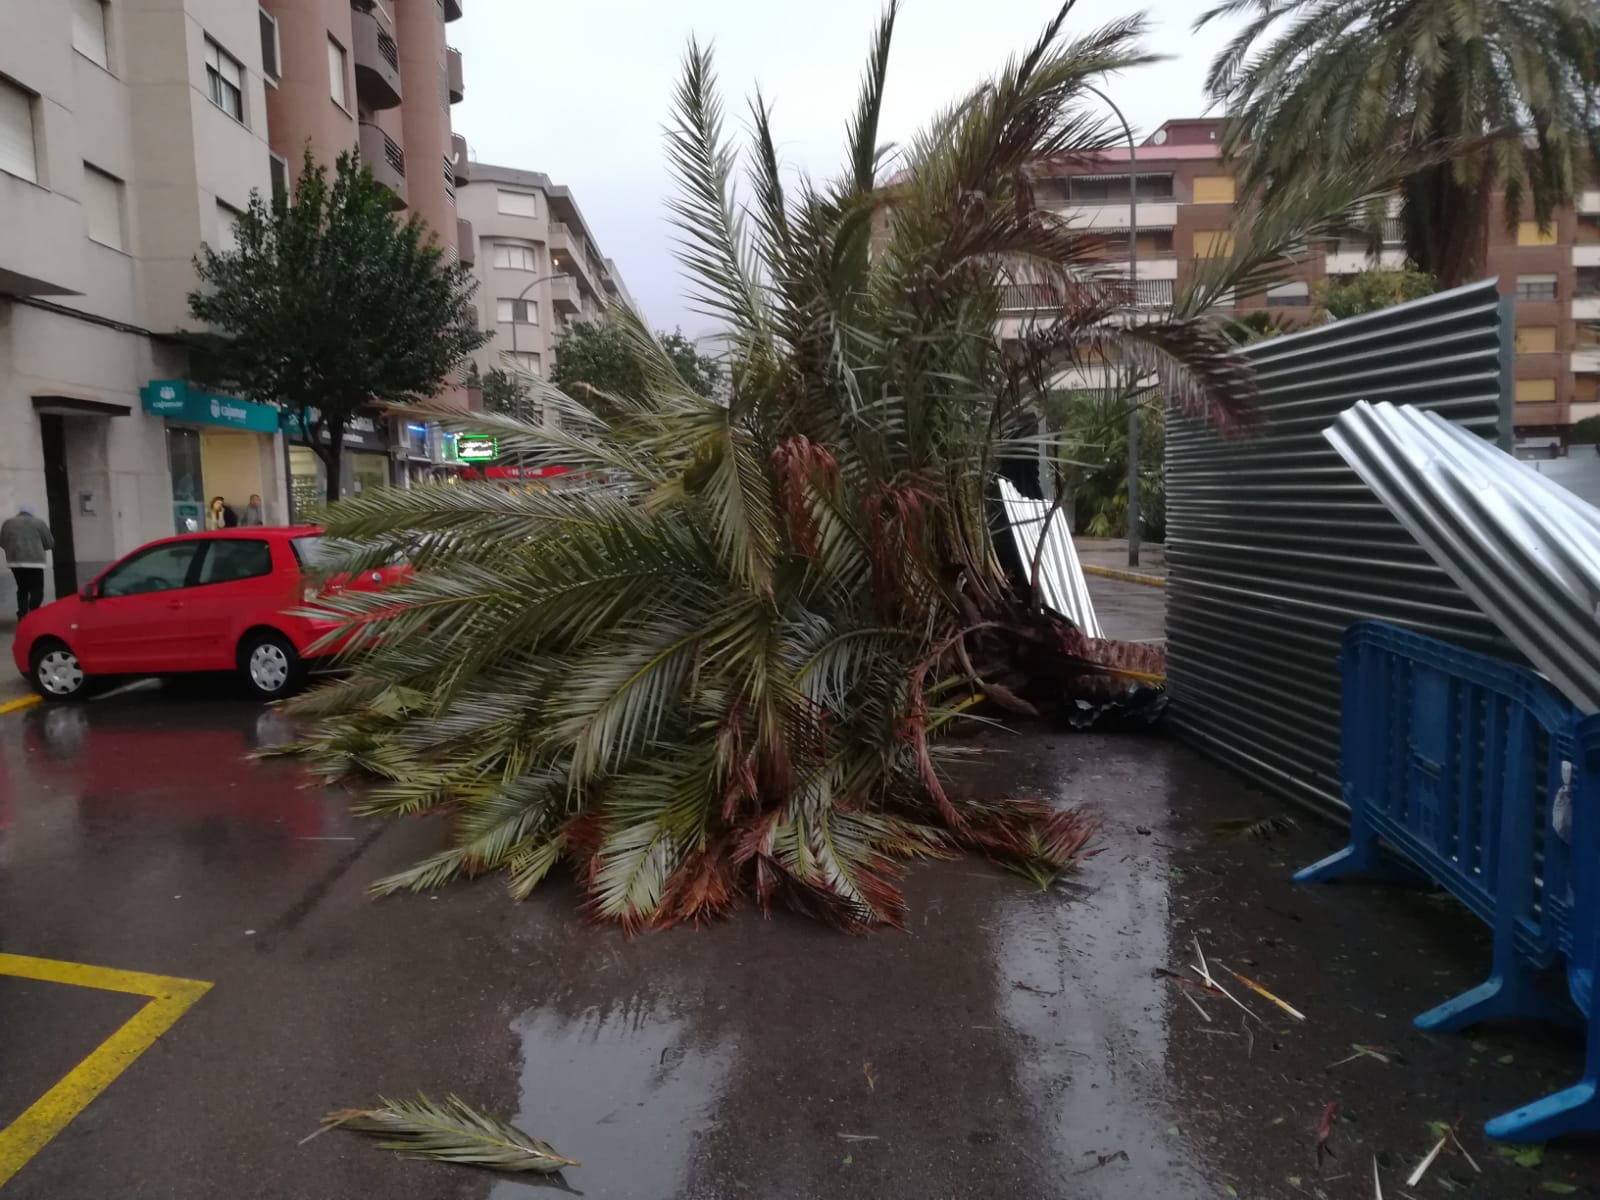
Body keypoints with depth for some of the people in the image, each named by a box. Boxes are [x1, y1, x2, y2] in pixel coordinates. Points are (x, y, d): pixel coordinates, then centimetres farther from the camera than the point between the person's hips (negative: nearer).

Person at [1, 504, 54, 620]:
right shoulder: (39, 523, 3)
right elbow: (50, 543, 5)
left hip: (15, 561, 4)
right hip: (34, 561, -4)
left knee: (22, 589, 18)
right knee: (37, 590, 1)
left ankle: (22, 615, 11)